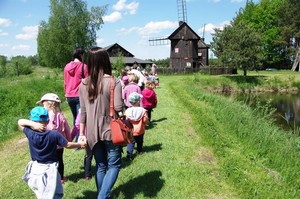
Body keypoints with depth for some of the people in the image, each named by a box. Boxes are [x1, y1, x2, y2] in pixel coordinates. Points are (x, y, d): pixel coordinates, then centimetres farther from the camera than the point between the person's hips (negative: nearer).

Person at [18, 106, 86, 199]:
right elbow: (68, 145, -8)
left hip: (35, 168, 4)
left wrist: (32, 124, -18)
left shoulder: (30, 134, -13)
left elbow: (20, 122, 1)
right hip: (49, 169, -3)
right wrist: (80, 144, 9)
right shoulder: (54, 134, -18)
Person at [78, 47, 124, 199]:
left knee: (100, 166, 18)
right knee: (113, 165, 11)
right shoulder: (113, 81, -14)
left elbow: (83, 111, 3)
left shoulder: (83, 84, 0)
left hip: (93, 132, 4)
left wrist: (82, 133, 9)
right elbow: (118, 108, -17)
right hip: (110, 130, -4)